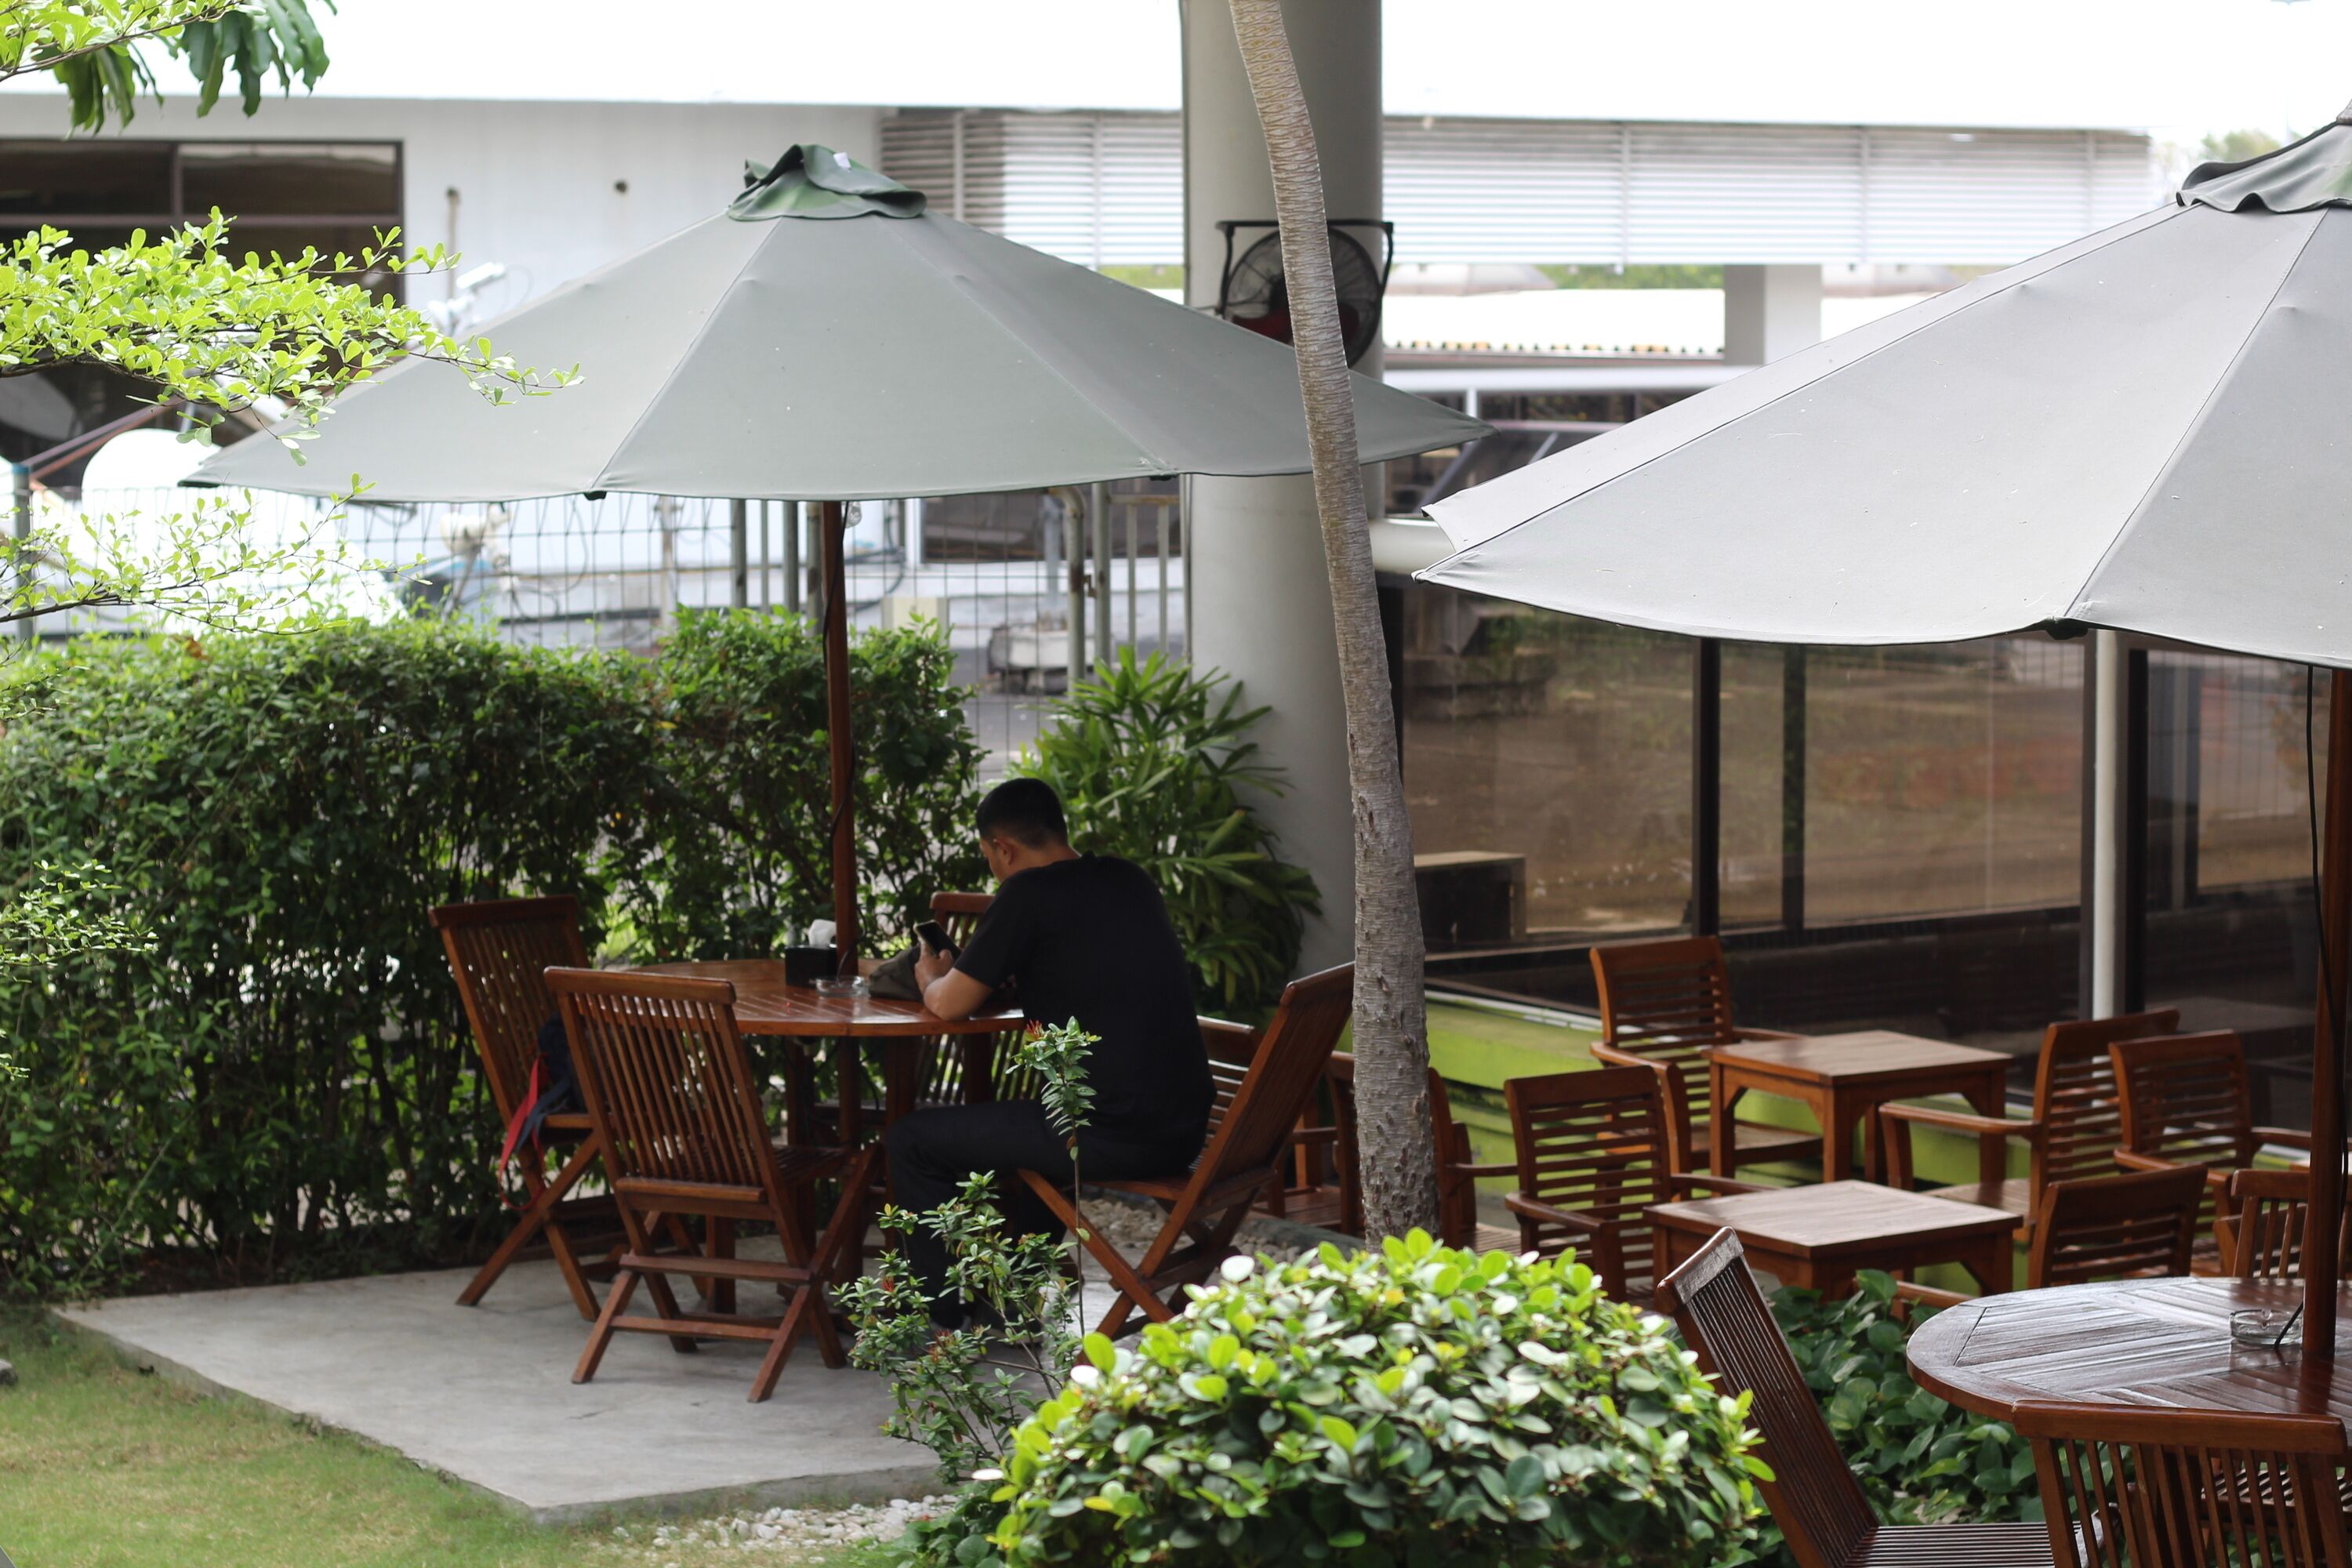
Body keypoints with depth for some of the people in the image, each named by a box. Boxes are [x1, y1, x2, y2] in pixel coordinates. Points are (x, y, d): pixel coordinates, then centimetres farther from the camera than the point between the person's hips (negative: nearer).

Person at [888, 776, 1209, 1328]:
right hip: (1185, 1127, 8)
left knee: (911, 1142, 7)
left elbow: (950, 1004, -5)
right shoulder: (1130, 879, 13)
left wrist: (931, 978, 18)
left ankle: (942, 1321, 12)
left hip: (1114, 1138, -8)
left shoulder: (1028, 894, -10)